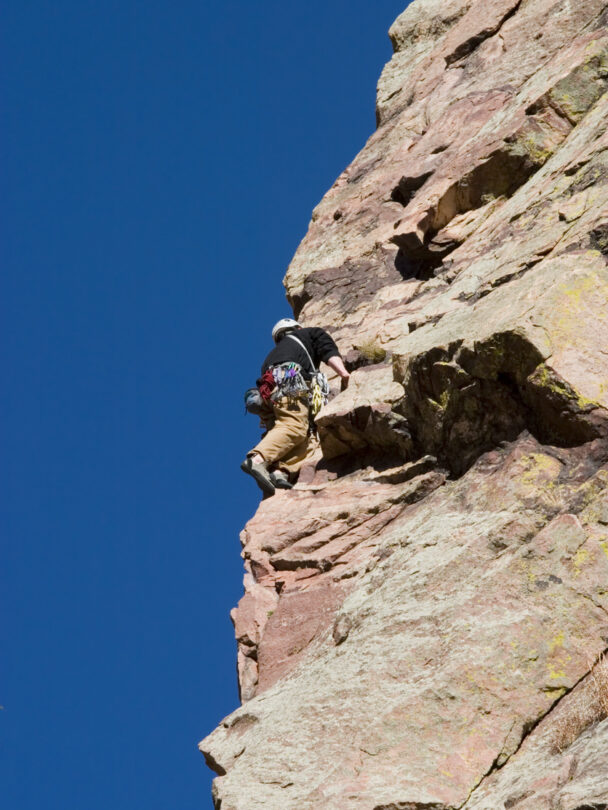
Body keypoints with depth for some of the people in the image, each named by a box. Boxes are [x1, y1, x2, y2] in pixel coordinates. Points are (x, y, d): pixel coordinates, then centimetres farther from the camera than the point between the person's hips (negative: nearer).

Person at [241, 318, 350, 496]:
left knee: (309, 438, -2)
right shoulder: (311, 333, 30)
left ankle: (281, 472, -29)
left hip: (266, 392, 6)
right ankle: (258, 459, -52)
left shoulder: (274, 352, 43)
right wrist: (343, 373, -4)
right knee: (295, 427, -26)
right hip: (288, 381, -6)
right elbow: (329, 352, 11)